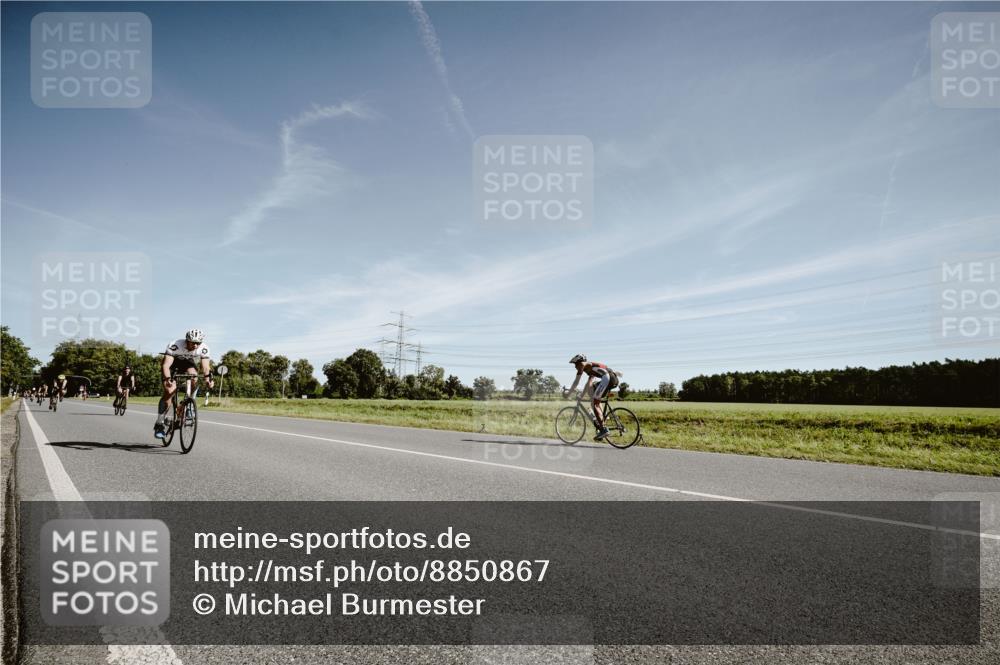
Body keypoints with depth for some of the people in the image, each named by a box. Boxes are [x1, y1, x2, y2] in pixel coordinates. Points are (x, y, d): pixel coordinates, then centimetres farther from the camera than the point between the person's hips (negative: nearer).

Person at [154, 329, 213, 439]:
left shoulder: (204, 349, -26)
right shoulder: (174, 346, -35)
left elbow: (205, 367, -27)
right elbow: (166, 365, -41)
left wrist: (208, 378, -47)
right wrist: (167, 379, -58)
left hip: (188, 363, 3)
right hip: (173, 364, -2)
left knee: (193, 375, -32)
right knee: (169, 392, -18)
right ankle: (159, 424, -7)